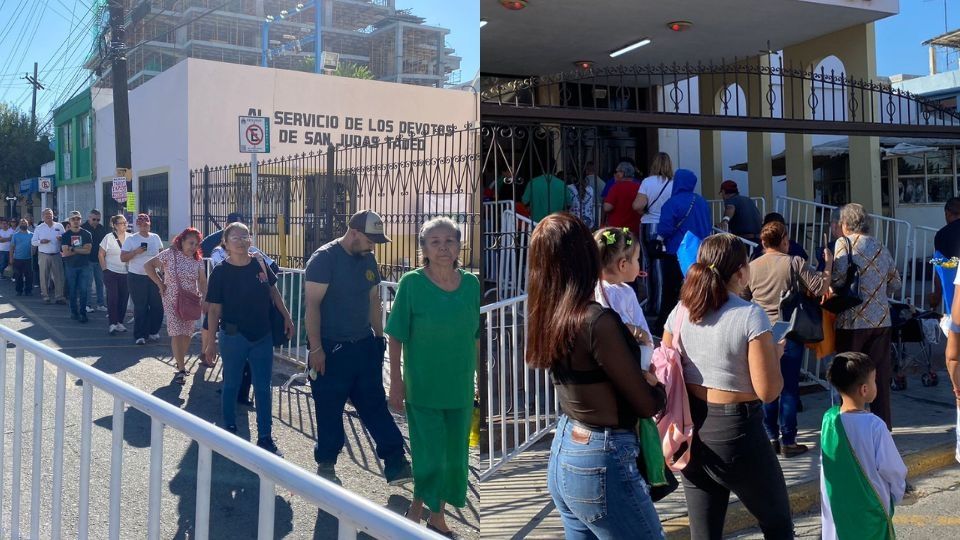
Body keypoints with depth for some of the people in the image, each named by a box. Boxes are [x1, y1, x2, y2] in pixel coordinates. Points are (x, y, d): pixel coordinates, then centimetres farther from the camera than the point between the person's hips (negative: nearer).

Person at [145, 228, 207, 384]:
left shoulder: (198, 260, 0)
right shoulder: (170, 254, -9)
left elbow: (202, 281, 2)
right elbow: (148, 266, -5)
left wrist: (204, 297, -13)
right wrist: (160, 284, -8)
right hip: (172, 301, -3)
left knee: (187, 333, 8)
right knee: (177, 333, -7)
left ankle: (181, 362, 29)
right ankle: (181, 370, -4)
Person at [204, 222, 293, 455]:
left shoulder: (260, 264, -1)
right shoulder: (220, 272, -9)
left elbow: (273, 291, 13)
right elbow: (214, 309, -7)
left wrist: (286, 316, 9)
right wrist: (211, 342, -8)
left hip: (262, 336, 3)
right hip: (233, 337, -3)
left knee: (263, 388, 6)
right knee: (231, 385, 12)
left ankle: (265, 437, 14)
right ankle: (229, 430, 30)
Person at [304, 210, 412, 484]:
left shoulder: (368, 259, 8)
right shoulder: (324, 258, -13)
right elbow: (312, 305, -16)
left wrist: (379, 337, 14)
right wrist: (316, 348, -19)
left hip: (365, 346, 6)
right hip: (331, 349, -6)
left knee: (375, 405, 6)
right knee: (329, 408, 5)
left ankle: (395, 462, 7)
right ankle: (326, 463, 21)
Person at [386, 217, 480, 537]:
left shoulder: (472, 284, -2)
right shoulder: (411, 284, -11)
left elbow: (476, 338, 5)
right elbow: (396, 338, -8)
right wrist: (396, 381, -9)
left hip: (461, 387, 4)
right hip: (422, 387, -4)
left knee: (454, 454, 14)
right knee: (430, 456, 1)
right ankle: (417, 509, 28)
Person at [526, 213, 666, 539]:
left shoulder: (547, 317, -1)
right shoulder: (596, 320, -23)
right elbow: (647, 405, -14)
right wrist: (660, 383, 6)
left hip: (563, 453, 8)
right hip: (601, 463, -8)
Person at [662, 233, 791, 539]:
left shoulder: (680, 312, 0)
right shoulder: (751, 316, -15)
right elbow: (768, 391, -16)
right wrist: (775, 352, 1)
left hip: (691, 429, 5)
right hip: (735, 431, -5)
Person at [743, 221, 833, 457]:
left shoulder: (752, 267, 2)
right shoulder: (795, 263, -8)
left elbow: (741, 300, 8)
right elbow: (820, 288, -12)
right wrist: (829, 264, 1)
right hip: (789, 334, -3)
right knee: (789, 388, 4)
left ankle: (771, 437, 17)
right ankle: (788, 441, 8)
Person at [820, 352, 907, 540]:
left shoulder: (829, 418, -8)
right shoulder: (874, 426, -22)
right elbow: (892, 469, -11)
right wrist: (897, 492, 9)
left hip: (835, 505, 4)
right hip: (869, 508, -4)